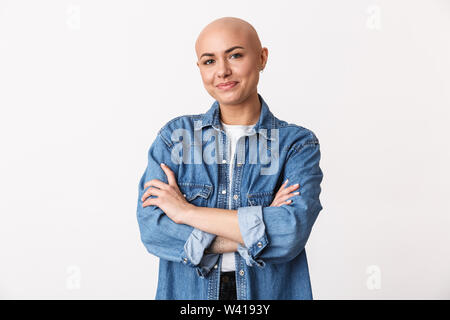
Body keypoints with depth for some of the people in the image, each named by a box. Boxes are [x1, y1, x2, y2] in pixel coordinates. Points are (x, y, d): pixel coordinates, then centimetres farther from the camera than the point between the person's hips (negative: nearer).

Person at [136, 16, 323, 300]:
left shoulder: (298, 143, -8)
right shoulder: (175, 135, -4)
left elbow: (292, 232, -22)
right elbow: (152, 228, -14)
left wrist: (187, 211, -19)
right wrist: (260, 229, -19)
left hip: (269, 292, 0)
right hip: (187, 294, 1)